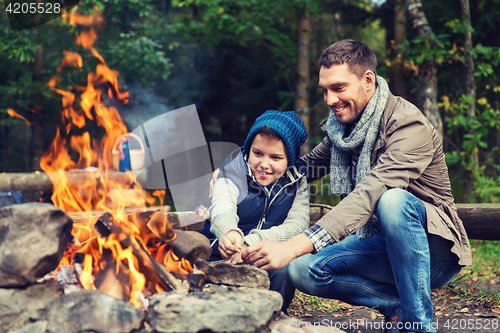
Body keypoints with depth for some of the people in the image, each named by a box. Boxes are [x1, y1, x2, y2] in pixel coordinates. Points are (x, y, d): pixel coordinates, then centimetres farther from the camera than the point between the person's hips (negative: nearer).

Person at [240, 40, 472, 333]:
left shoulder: (409, 126, -22)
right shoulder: (341, 125, 4)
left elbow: (368, 195, -36)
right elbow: (308, 166, 21)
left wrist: (294, 246, -46)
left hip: (433, 251, -6)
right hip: (380, 246, 7)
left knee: (393, 199, -37)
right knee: (303, 270, -16)